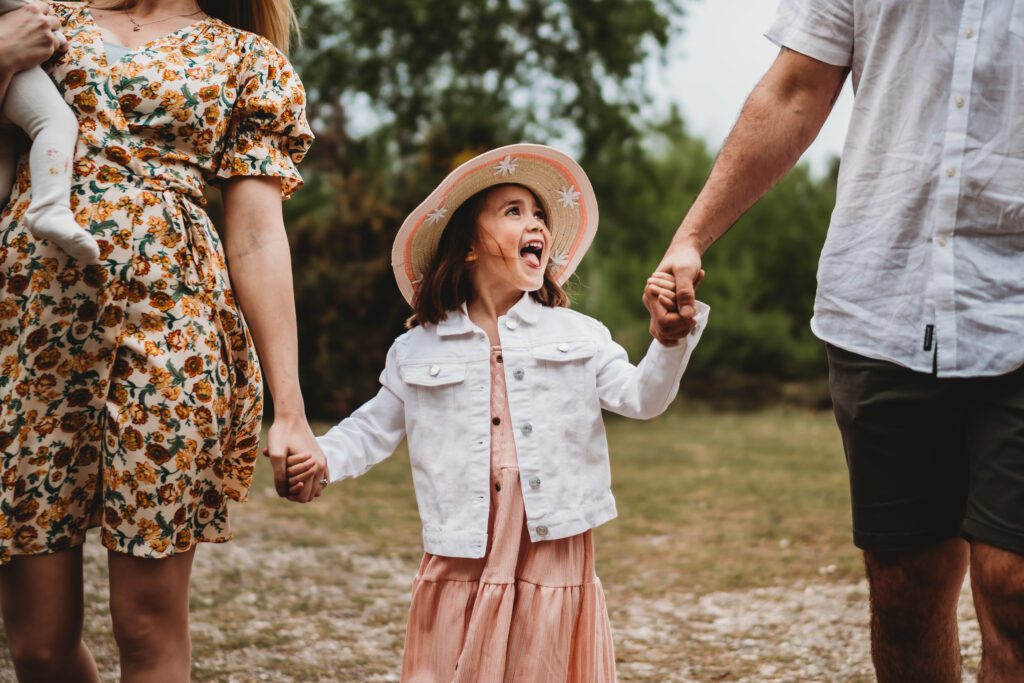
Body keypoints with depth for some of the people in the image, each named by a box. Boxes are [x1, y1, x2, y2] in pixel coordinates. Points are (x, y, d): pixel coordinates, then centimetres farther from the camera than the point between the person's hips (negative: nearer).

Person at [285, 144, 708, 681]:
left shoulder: (577, 335, 8)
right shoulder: (416, 351, 8)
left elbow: (639, 398, 2)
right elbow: (375, 429, 14)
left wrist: (670, 338, -14)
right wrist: (323, 455, -4)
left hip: (555, 558, 0)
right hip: (463, 561, 0)